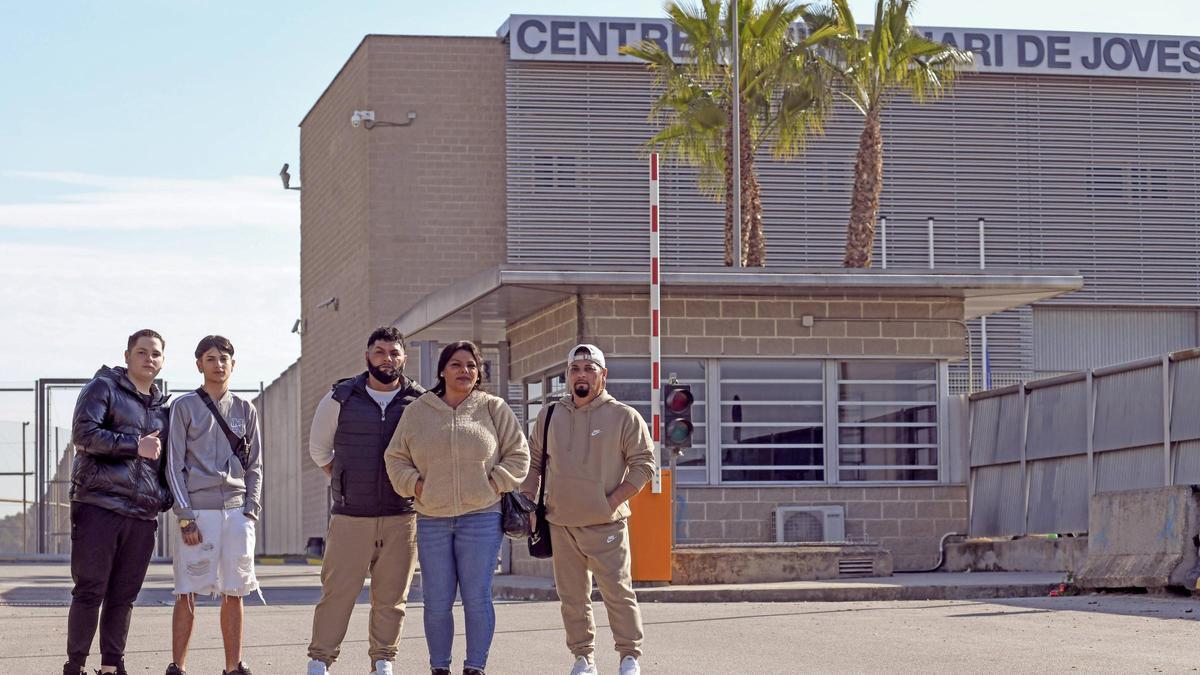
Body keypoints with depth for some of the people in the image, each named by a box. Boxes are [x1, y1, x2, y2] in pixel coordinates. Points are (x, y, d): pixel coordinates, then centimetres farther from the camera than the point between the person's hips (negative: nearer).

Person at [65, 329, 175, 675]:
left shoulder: (163, 407, 21)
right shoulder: (103, 387, 3)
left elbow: (167, 460, 28)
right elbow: (83, 433, -11)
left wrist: (166, 497, 9)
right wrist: (135, 445, -12)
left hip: (143, 514, 5)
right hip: (99, 506, -5)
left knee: (124, 596, 6)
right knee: (90, 592, -6)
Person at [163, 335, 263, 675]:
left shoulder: (245, 410, 13)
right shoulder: (185, 407, 3)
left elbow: (254, 468, 15)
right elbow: (175, 465, 0)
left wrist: (251, 512, 2)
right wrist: (185, 517, -8)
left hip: (236, 512, 3)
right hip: (197, 511, -3)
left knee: (234, 594, 4)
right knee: (187, 594, -6)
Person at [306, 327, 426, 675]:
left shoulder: (420, 403, 4)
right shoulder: (341, 398, 5)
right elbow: (319, 447, 19)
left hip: (401, 518, 1)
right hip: (350, 517, -1)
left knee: (391, 597, 4)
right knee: (337, 591, -4)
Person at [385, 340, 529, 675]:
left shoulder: (493, 409, 5)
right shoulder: (418, 411, 9)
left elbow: (518, 456, 7)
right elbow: (396, 458, 14)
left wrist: (492, 483, -4)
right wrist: (415, 485, -1)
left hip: (481, 517, -2)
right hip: (432, 519, 2)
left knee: (477, 598, -2)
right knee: (437, 602, 4)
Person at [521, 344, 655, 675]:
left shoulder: (624, 417, -2)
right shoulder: (550, 416, 10)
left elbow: (643, 465, -2)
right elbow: (533, 461, 19)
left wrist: (614, 501, -10)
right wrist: (527, 502, 8)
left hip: (605, 524, -4)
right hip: (560, 524, 4)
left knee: (618, 592, -5)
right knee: (571, 597, 8)